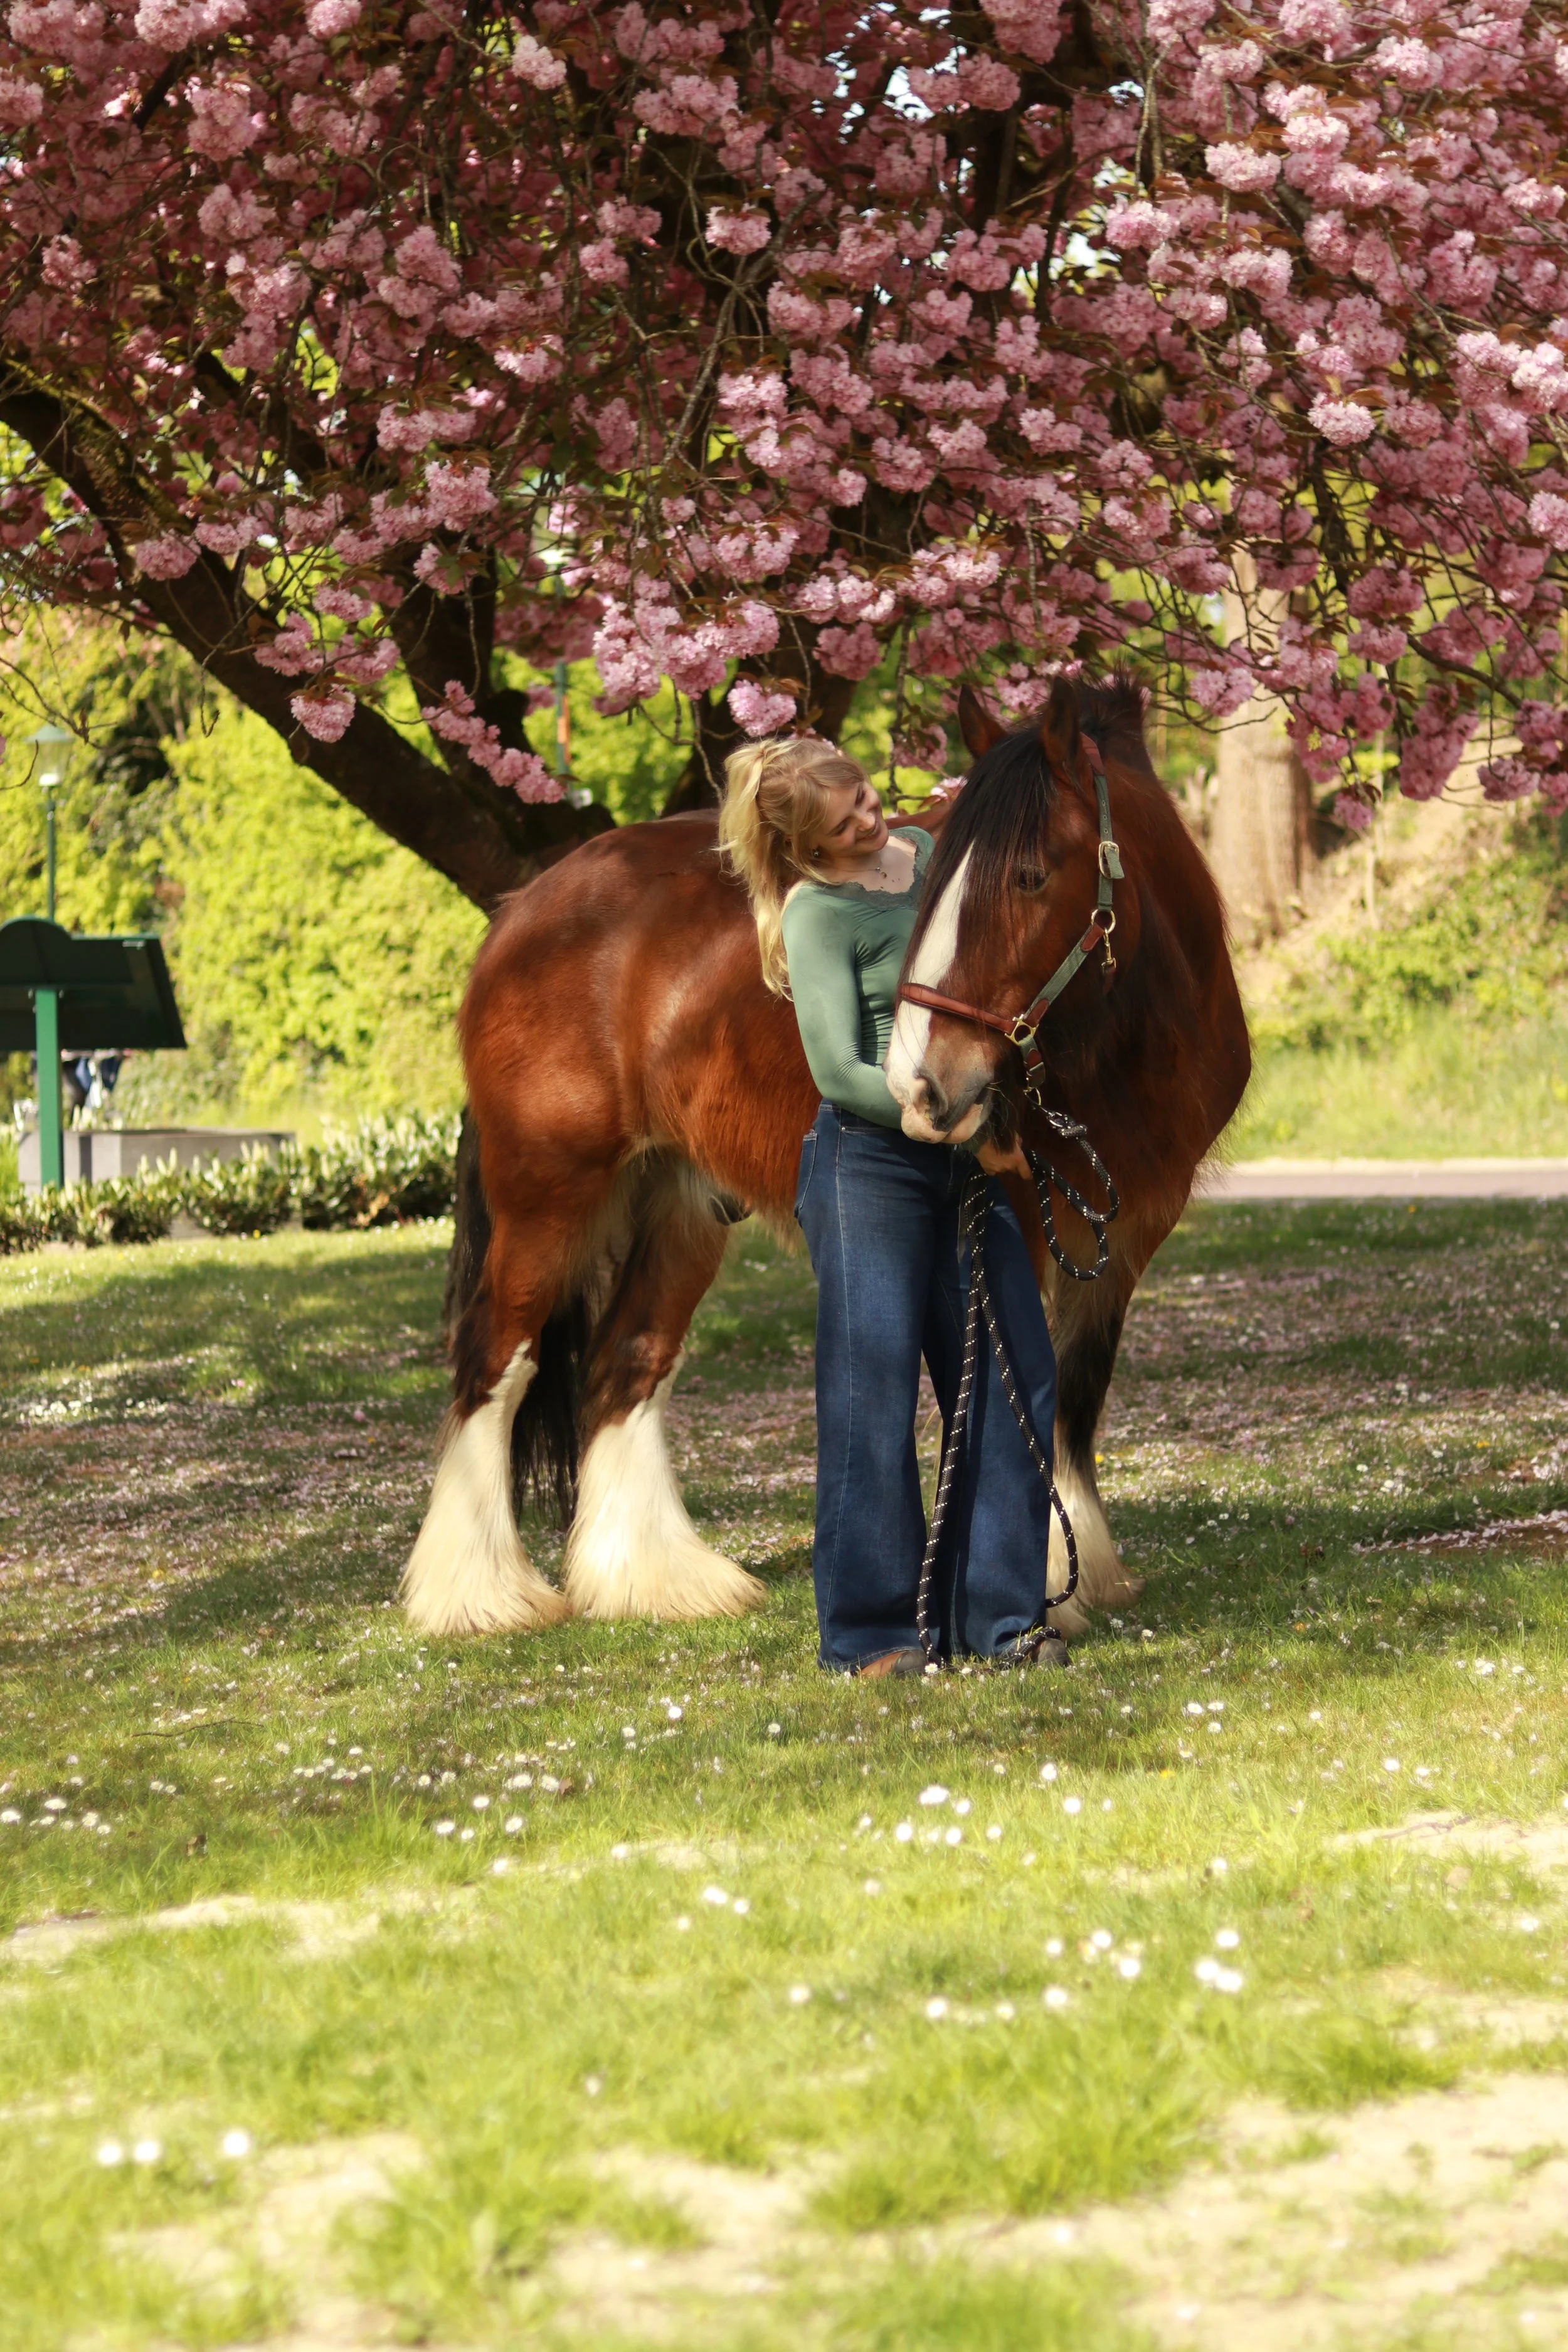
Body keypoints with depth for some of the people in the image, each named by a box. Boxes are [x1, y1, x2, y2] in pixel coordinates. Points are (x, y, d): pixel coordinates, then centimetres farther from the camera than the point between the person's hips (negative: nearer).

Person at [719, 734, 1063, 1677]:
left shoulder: (929, 855, 10)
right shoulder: (820, 913, -11)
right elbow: (841, 1074, -18)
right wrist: (965, 1127, -20)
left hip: (965, 1163, 7)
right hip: (869, 1164, -7)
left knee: (1018, 1379, 4)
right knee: (873, 1393, -4)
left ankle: (993, 1614, 12)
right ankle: (868, 1632, 2)